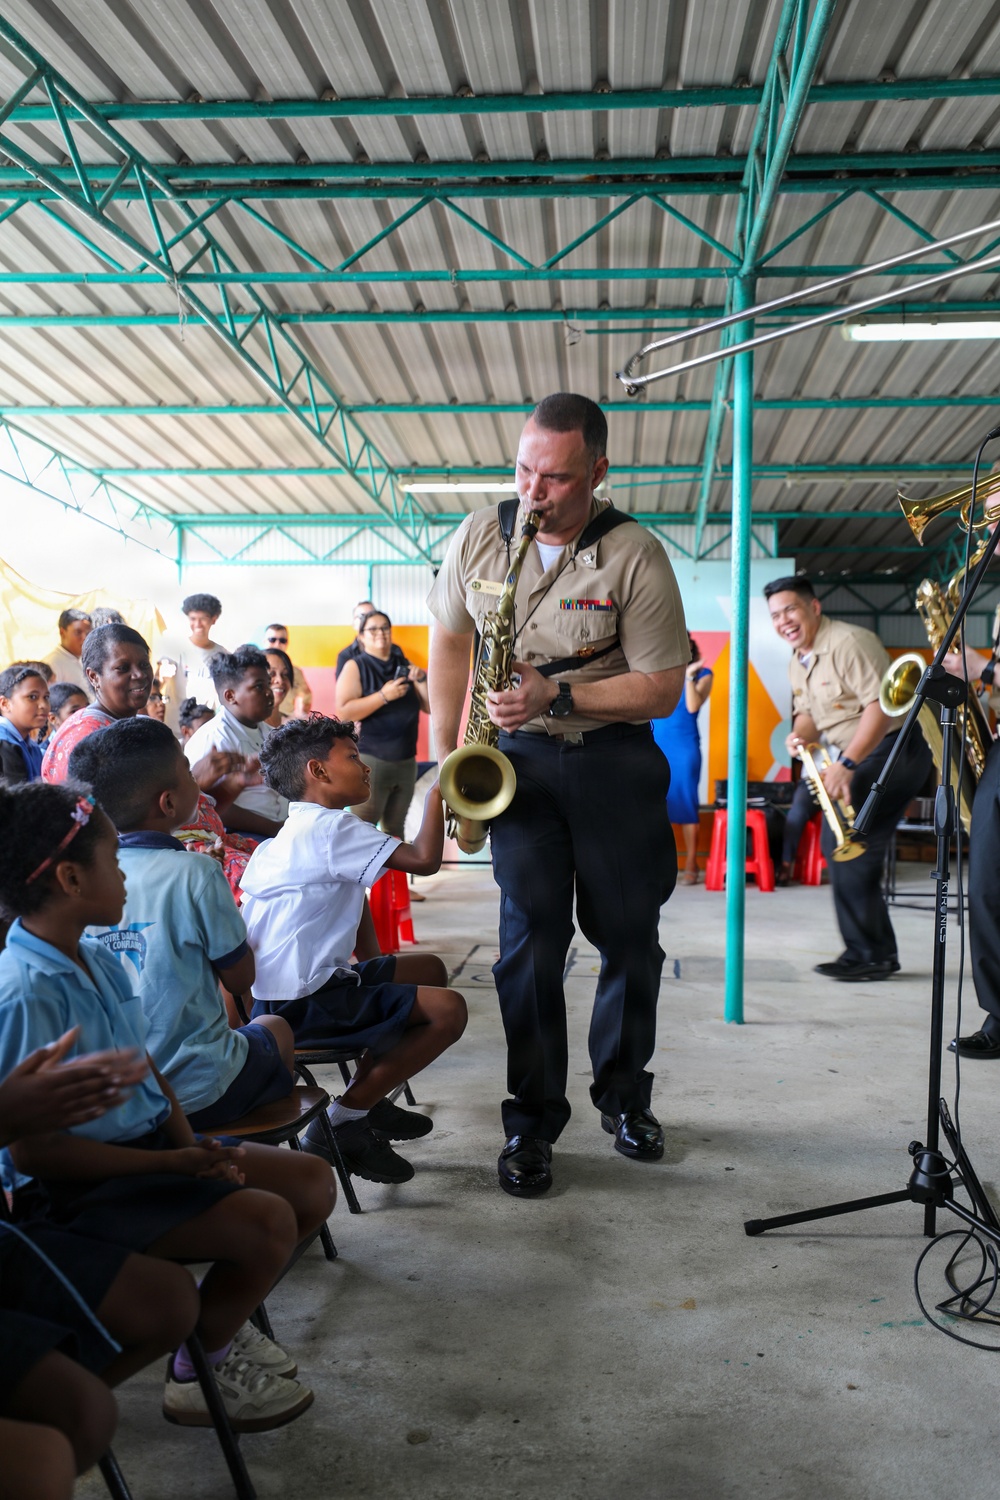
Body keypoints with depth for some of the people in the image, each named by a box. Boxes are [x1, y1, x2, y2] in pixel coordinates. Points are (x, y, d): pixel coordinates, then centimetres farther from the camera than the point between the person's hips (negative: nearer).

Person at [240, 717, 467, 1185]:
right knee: (447, 1010, -17)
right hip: (299, 1003, -11)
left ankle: (367, 1099, 20)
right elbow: (424, 859, -23)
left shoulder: (295, 832, 16)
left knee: (430, 969, 20)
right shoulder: (331, 828, -17)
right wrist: (439, 789, -12)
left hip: (277, 987, 11)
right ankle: (341, 1123, -7)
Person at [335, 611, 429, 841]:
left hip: (406, 761, 5)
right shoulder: (355, 666, -2)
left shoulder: (404, 666, 11)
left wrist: (421, 680, -8)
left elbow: (431, 707, 9)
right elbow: (343, 712, -15)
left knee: (394, 829, 12)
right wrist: (384, 696, -21)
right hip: (369, 760, -5)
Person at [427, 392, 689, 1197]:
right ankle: (532, 1121, 7)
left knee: (630, 936, 6)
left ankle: (624, 1095, 28)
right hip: (519, 757, 1)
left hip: (615, 760, -1)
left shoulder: (637, 557, -12)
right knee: (531, 933, -6)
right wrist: (445, 755, 7)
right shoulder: (479, 536, -1)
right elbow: (450, 639, 12)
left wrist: (558, 695, -23)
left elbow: (662, 689, -11)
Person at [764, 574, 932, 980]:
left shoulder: (848, 642, -18)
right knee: (850, 848, 8)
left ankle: (866, 954, -7)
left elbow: (880, 706, -26)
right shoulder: (797, 661, 12)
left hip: (893, 748, -10)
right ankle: (880, 953, 17)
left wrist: (846, 764, -30)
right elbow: (807, 712, 19)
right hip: (858, 757, 10)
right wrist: (800, 735, -5)